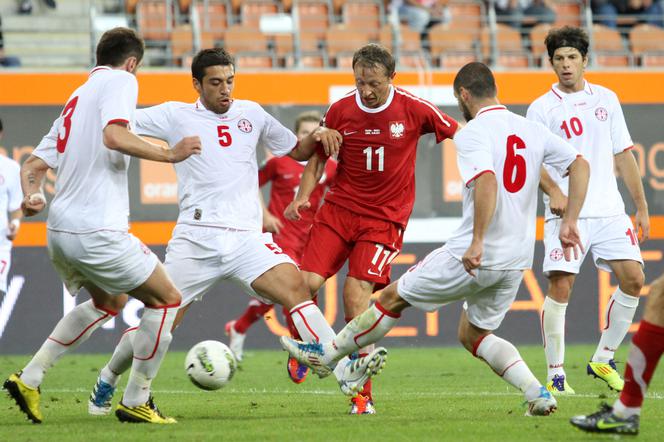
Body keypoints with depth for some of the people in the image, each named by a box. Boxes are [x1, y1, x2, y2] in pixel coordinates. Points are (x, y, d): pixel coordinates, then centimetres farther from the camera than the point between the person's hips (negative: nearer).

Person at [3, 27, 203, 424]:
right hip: (97, 230, -9)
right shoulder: (120, 80, -3)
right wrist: (169, 154, -17)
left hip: (60, 229, 9)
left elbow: (34, 165, 18)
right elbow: (114, 136, -22)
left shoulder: (77, 99, 22)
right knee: (166, 300, 7)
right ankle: (136, 402, 7)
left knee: (109, 302, 29)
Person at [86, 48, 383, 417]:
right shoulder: (176, 116, 7)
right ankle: (107, 380, 27)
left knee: (294, 286, -23)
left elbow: (297, 151, 27)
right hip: (195, 238, -2)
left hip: (246, 238, 2)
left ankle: (346, 371, -31)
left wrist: (319, 136, 7)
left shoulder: (250, 113, 16)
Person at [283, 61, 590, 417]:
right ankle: (537, 392, 3)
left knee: (394, 296, 12)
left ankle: (327, 352, 25)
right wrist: (569, 222, 8)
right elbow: (580, 164, 5)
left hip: (475, 256, -7)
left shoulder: (471, 134, -12)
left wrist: (477, 242, -28)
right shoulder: (533, 131, 9)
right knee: (473, 334, 21)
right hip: (516, 261, 7)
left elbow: (487, 182, -28)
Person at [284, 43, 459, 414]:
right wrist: (303, 196, -1)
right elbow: (318, 157, 13)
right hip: (339, 208, 3)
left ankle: (362, 396, -9)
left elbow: (459, 134, 4)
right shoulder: (340, 111, 0)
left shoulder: (413, 109, -7)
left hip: (385, 217, -3)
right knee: (307, 283, -14)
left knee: (356, 295, -17)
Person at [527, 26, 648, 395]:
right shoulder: (542, 108, 1)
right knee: (560, 286, -12)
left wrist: (642, 208, 13)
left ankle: (603, 360, 11)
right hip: (567, 213, -4)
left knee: (633, 279, -4)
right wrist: (554, 192, -23)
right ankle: (556, 374, -2)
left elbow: (623, 154, 16)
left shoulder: (606, 99, 13)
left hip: (610, 211, 4)